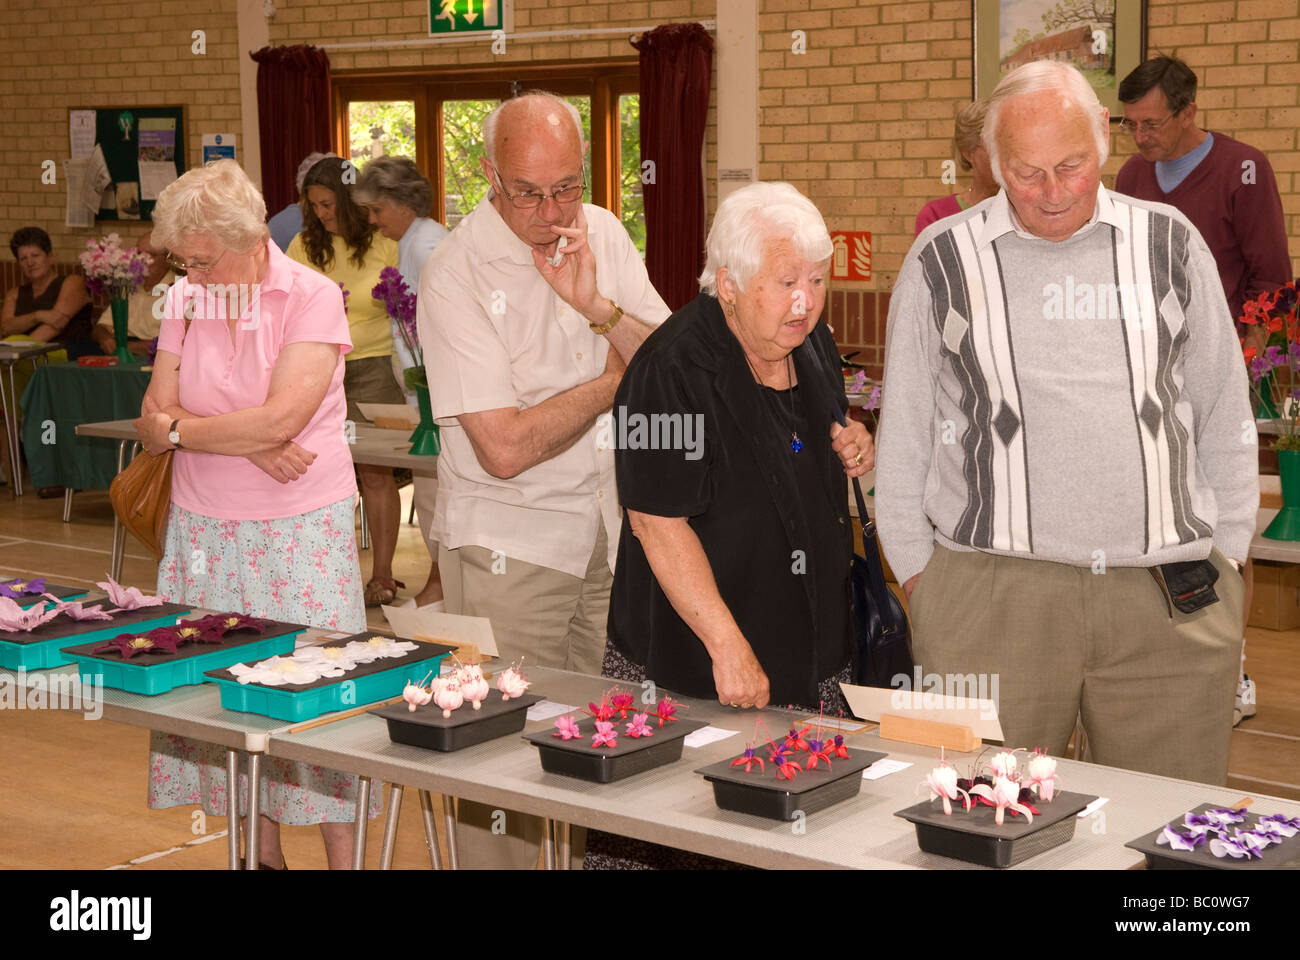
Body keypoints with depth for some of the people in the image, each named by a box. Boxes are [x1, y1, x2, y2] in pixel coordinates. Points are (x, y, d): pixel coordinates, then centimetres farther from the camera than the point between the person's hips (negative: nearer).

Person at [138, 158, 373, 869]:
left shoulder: (313, 298, -9)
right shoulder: (185, 300, 6)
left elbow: (281, 418, -19)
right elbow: (154, 422, -1)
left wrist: (181, 428, -7)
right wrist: (249, 444, -15)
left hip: (302, 530, -4)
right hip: (205, 529, 5)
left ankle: (342, 858, 8)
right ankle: (263, 851, 20)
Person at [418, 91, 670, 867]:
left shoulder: (605, 234, 5)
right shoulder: (455, 273, -13)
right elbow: (506, 447, -18)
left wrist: (597, 306, -17)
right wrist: (618, 376, -6)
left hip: (614, 527, 5)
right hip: (510, 544, -5)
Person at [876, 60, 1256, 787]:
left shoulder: (1171, 245, 9)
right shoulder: (942, 261, 6)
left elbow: (1225, 415, 16)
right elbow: (903, 434, 12)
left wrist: (1228, 555, 12)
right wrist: (916, 570, 9)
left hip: (1172, 596, 1)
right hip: (989, 595, -1)